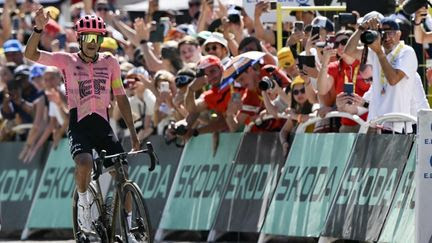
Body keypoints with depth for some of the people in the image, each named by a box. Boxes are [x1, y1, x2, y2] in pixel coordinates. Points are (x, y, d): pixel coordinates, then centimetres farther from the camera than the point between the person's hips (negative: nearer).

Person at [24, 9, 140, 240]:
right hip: (79, 126, -3)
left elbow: (121, 97, 13)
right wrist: (39, 28, -25)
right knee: (84, 162, -33)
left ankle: (128, 228, 6)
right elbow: (30, 54, -8)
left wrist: (132, 132, 8)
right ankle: (83, 202, -4)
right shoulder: (67, 60, 1)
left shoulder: (110, 62, 8)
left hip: (103, 125, 3)